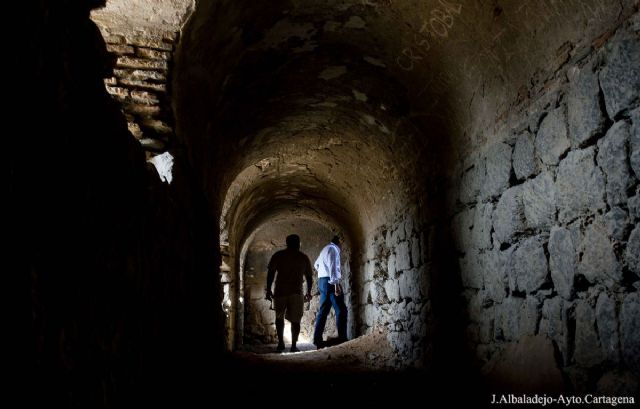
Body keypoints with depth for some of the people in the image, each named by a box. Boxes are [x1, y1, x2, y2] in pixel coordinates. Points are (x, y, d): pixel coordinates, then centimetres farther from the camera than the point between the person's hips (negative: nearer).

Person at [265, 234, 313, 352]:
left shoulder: (278, 256, 4)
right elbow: (308, 277, 11)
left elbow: (270, 273, -2)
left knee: (279, 317, 17)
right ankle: (293, 346, 4)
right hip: (296, 293, 0)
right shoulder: (304, 258, 8)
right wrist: (308, 292, 20)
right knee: (295, 320, 7)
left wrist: (268, 290, 2)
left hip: (280, 292, 0)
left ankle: (281, 343, 11)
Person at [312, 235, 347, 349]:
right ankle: (342, 339, -16)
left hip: (322, 281, 9)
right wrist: (336, 283, -25)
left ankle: (318, 340, 4)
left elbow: (316, 264, 36)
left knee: (323, 311, 6)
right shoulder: (333, 249, -6)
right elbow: (333, 266, -19)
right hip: (330, 281, -9)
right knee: (341, 310, -10)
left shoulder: (325, 249, 23)